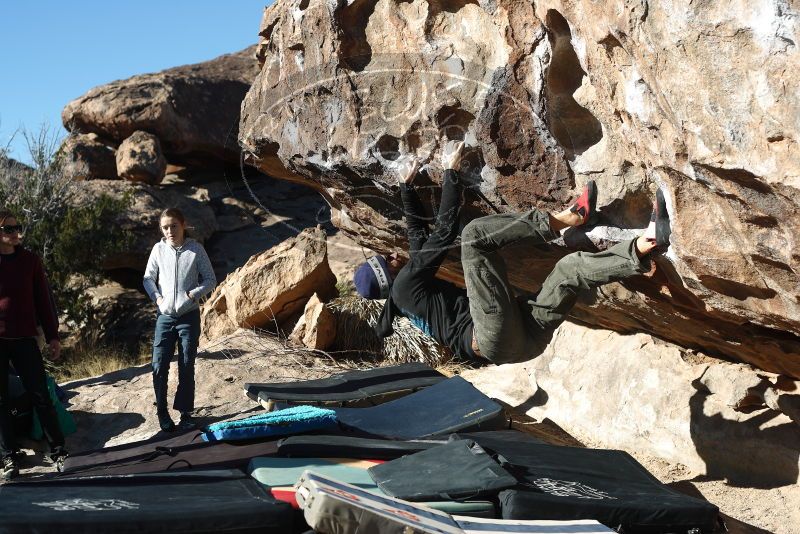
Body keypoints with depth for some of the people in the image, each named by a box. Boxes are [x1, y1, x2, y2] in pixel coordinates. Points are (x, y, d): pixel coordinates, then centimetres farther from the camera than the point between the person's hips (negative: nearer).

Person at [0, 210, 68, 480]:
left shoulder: (29, 260, 5)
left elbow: (43, 300, 9)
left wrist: (53, 336, 7)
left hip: (24, 339, 1)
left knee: (40, 395, 2)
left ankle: (56, 450, 11)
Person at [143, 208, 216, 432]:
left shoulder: (196, 249, -4)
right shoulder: (159, 249, 0)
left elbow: (210, 280, 1)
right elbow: (148, 278, 9)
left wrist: (194, 293, -14)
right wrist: (157, 297, -7)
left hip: (189, 316, -1)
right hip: (165, 316, 1)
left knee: (187, 367, 4)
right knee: (159, 366, -3)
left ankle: (185, 412, 15)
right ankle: (162, 411, 11)